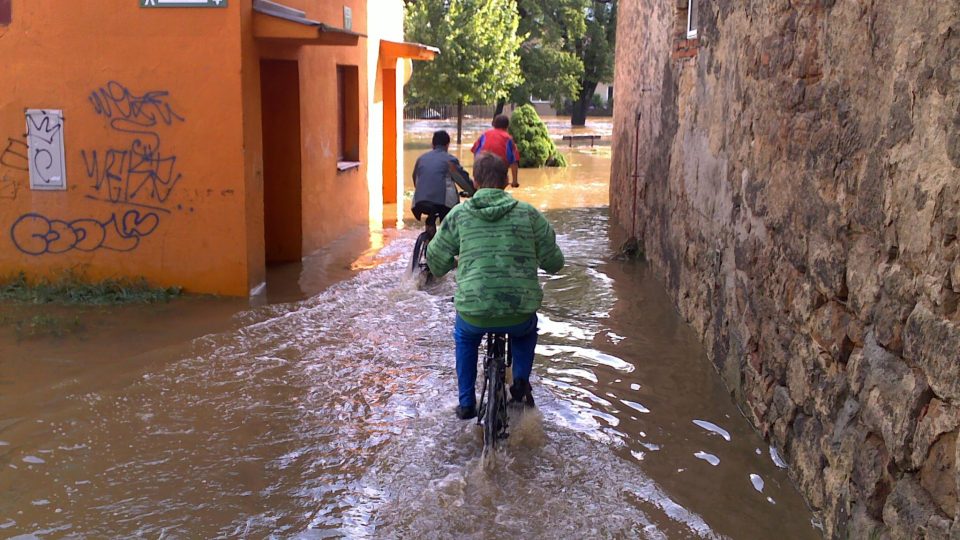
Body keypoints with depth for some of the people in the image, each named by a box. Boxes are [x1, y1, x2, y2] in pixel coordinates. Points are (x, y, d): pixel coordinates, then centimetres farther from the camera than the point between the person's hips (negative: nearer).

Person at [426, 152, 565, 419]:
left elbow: (435, 259, 11)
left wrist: (445, 268, 36)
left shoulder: (459, 214, 2)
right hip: (520, 312, 0)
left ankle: (466, 402, 32)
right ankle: (521, 381, 22)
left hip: (474, 312, 0)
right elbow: (554, 262, 7)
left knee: (464, 337, 36)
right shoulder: (528, 213, 2)